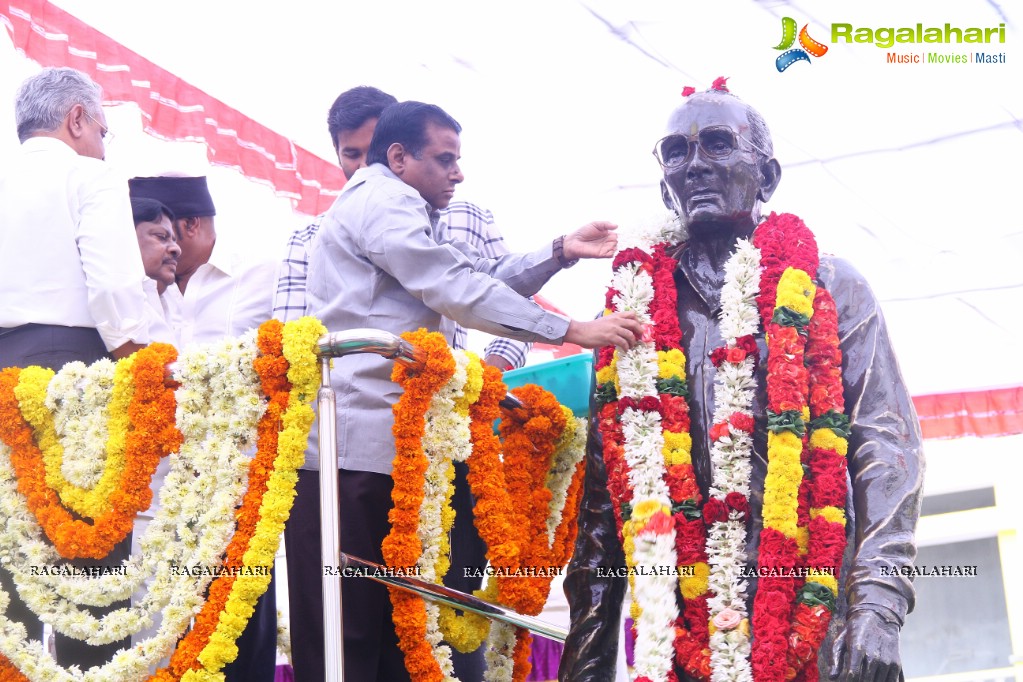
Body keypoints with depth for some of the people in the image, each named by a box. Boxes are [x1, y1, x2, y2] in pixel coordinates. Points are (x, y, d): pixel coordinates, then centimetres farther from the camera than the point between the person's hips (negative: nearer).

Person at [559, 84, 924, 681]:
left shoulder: (827, 286, 6)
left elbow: (886, 442, -2)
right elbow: (604, 483, 11)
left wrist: (879, 605, -15)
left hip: (810, 625, -2)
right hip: (677, 625, 2)